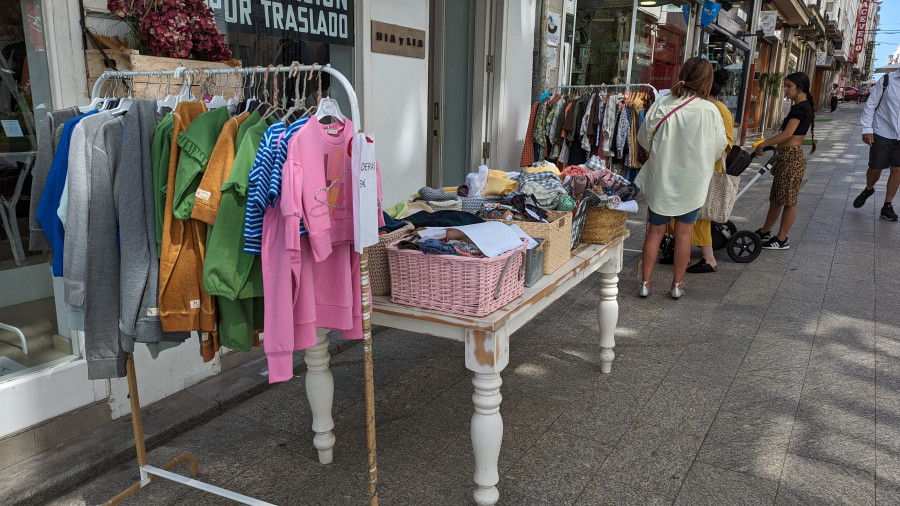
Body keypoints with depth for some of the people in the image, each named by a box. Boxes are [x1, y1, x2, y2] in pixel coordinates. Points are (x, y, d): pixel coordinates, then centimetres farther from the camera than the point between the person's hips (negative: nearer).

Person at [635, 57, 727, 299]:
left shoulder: (661, 105, -10)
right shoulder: (710, 111, -11)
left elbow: (644, 138, 1)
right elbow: (720, 147, 0)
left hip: (660, 177, 1)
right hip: (692, 179, 0)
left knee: (655, 231, 11)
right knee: (684, 233, 11)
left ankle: (645, 283, 17)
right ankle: (677, 285, 20)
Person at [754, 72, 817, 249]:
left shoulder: (801, 108, -14)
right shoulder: (801, 107, 17)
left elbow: (787, 134, -26)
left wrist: (763, 144, -20)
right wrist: (778, 160, 23)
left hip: (792, 158, -10)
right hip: (787, 157, 10)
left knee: (788, 200, -1)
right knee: (776, 197, 17)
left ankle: (782, 240, 7)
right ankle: (765, 232, 28)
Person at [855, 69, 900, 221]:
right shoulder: (887, 80, -7)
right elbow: (870, 104, -3)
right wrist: (867, 129, -7)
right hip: (882, 133, -2)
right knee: (875, 168, 4)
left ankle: (887, 206, 15)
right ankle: (868, 190, 37)